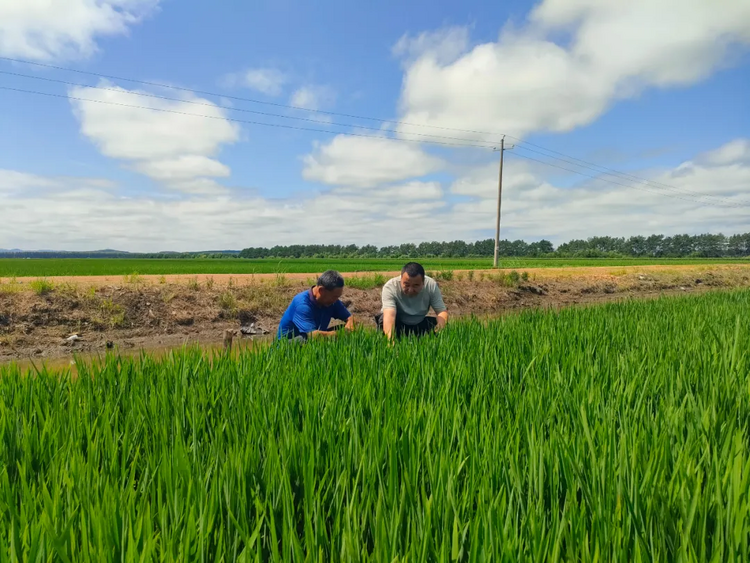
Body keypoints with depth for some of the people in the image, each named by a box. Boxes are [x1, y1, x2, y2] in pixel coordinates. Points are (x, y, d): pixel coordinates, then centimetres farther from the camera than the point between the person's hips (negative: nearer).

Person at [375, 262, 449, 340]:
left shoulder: (431, 285, -20)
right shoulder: (390, 287, -29)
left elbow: (442, 311, -19)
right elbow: (389, 315, -42)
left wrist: (441, 325, -42)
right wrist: (390, 339, -59)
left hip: (420, 324, 3)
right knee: (383, 320, -34)